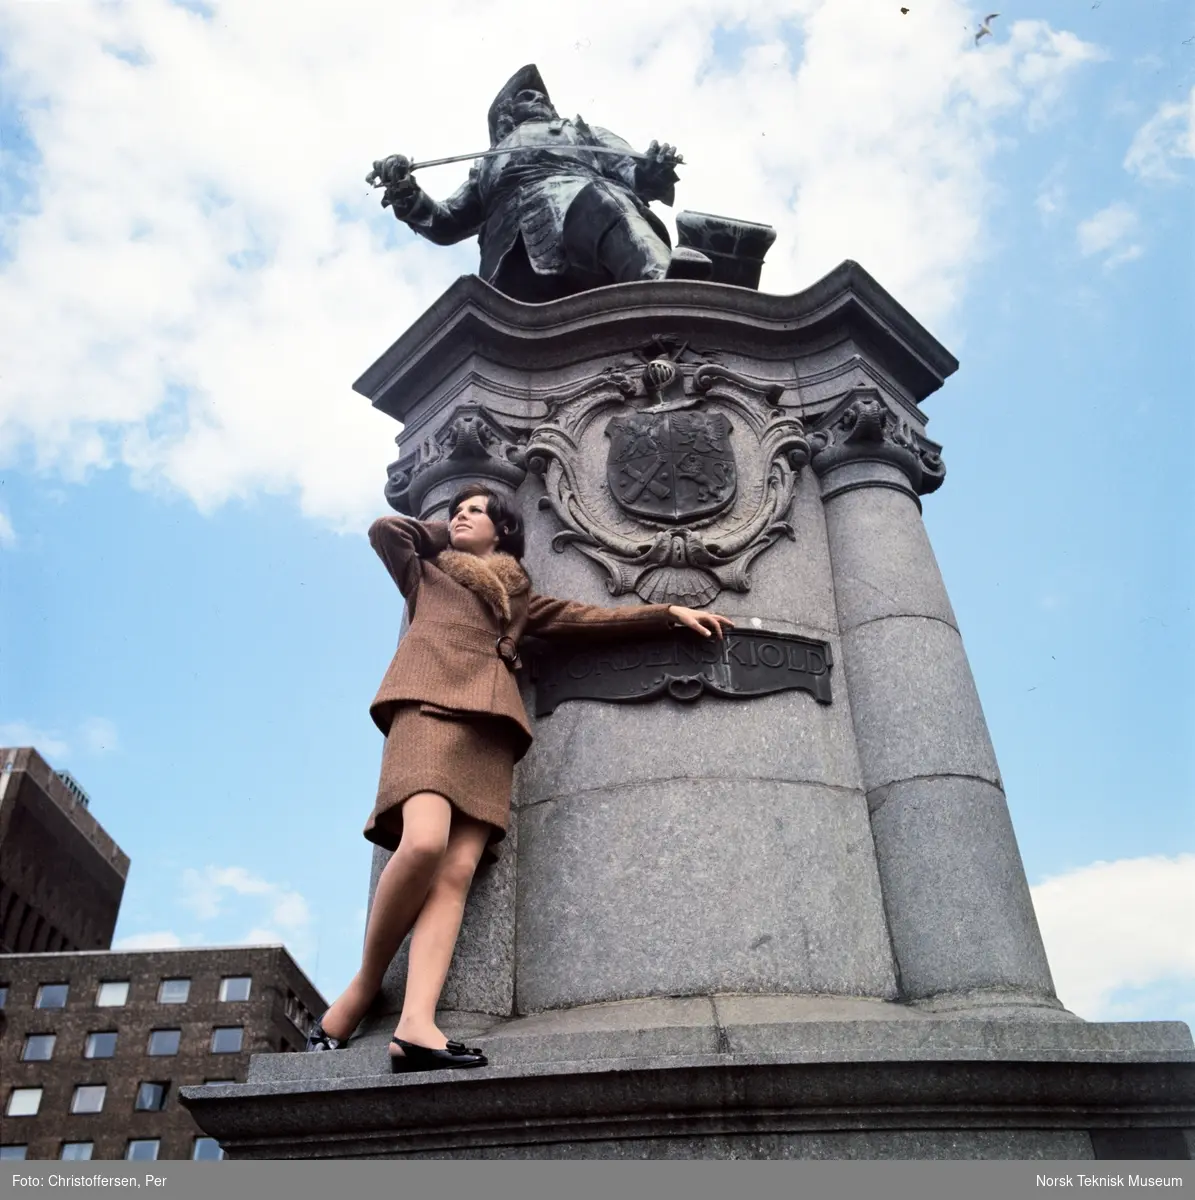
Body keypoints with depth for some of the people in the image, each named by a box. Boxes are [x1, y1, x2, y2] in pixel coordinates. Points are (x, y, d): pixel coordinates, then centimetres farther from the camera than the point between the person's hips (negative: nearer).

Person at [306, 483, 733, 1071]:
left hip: (489, 725, 3)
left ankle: (416, 1026, -30)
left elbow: (586, 617, 28)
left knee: (458, 870, -17)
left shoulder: (519, 594, 33)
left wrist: (670, 613, 24)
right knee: (424, 842, -28)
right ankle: (361, 987, -9)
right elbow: (384, 528, 17)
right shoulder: (427, 574, 29)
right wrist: (440, 533, 33)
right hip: (429, 701, -3)